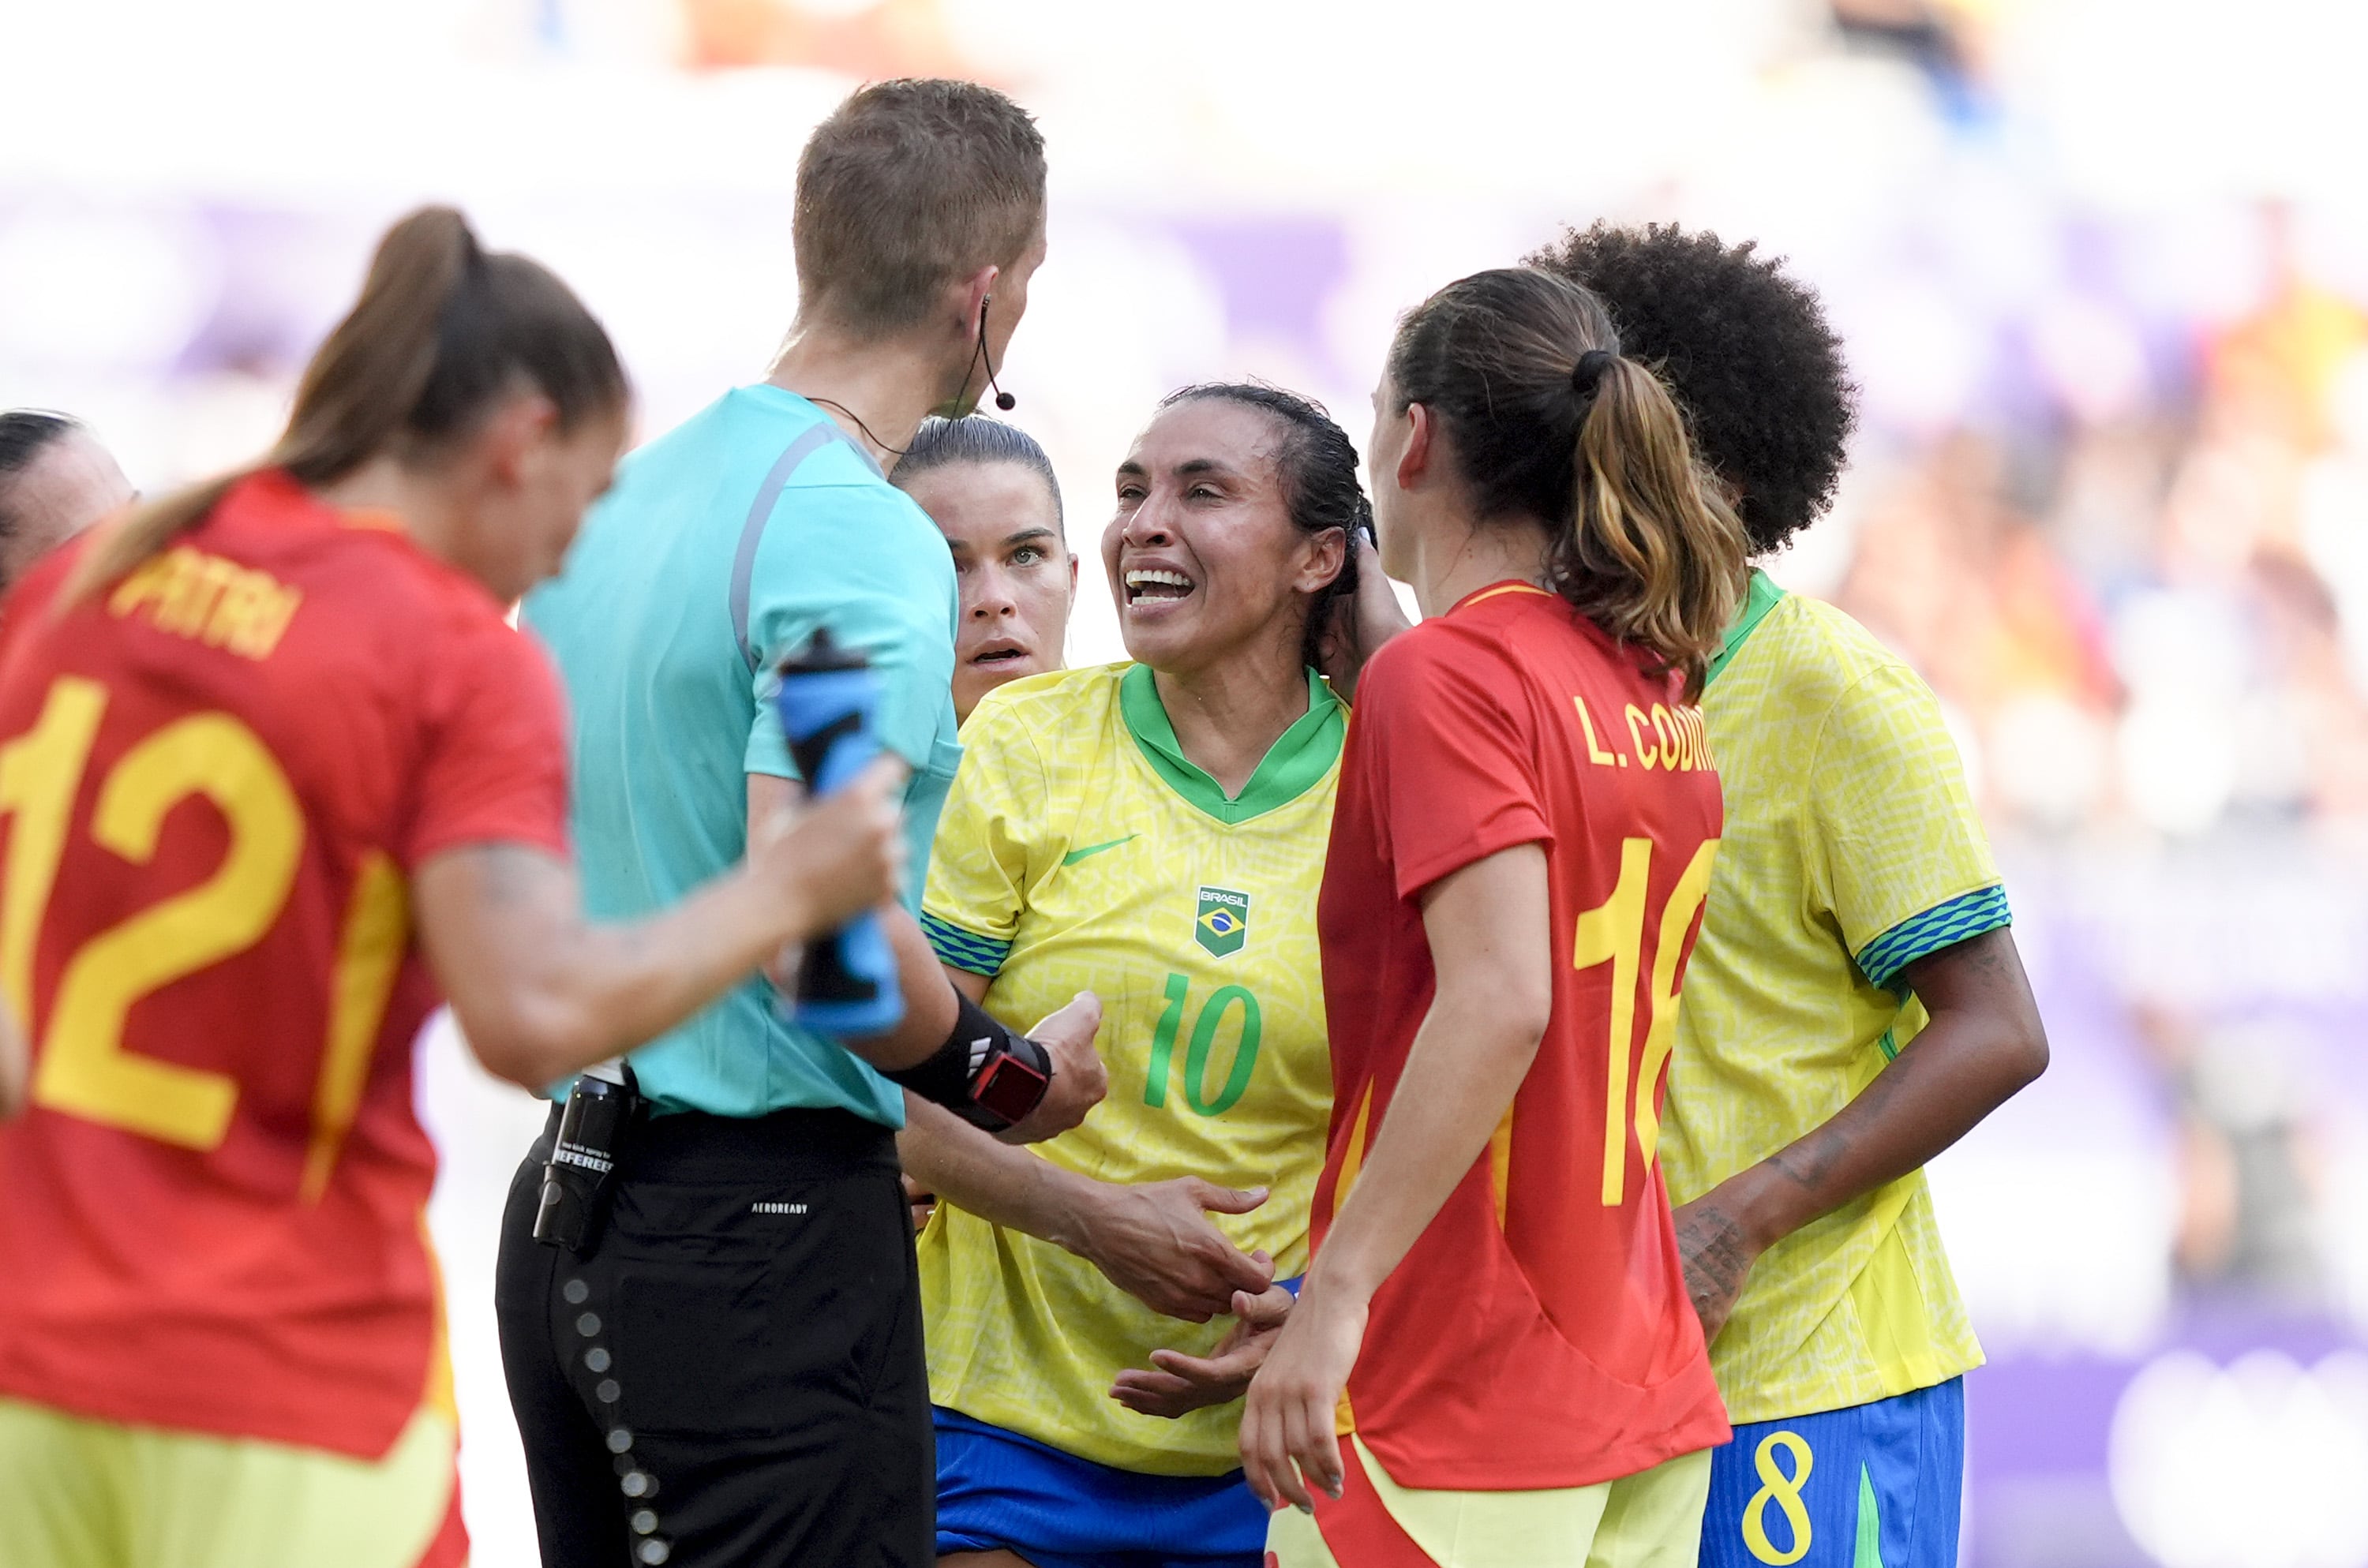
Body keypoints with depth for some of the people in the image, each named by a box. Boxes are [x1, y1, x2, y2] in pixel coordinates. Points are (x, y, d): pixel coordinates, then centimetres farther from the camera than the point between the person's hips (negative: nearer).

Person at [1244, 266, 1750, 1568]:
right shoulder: (1658, 694, 14)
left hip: (1451, 1406, -8)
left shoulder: (1447, 672, -11)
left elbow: (1501, 1001, -22)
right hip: (1647, 1399, 8)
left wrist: (1335, 1294, -23)